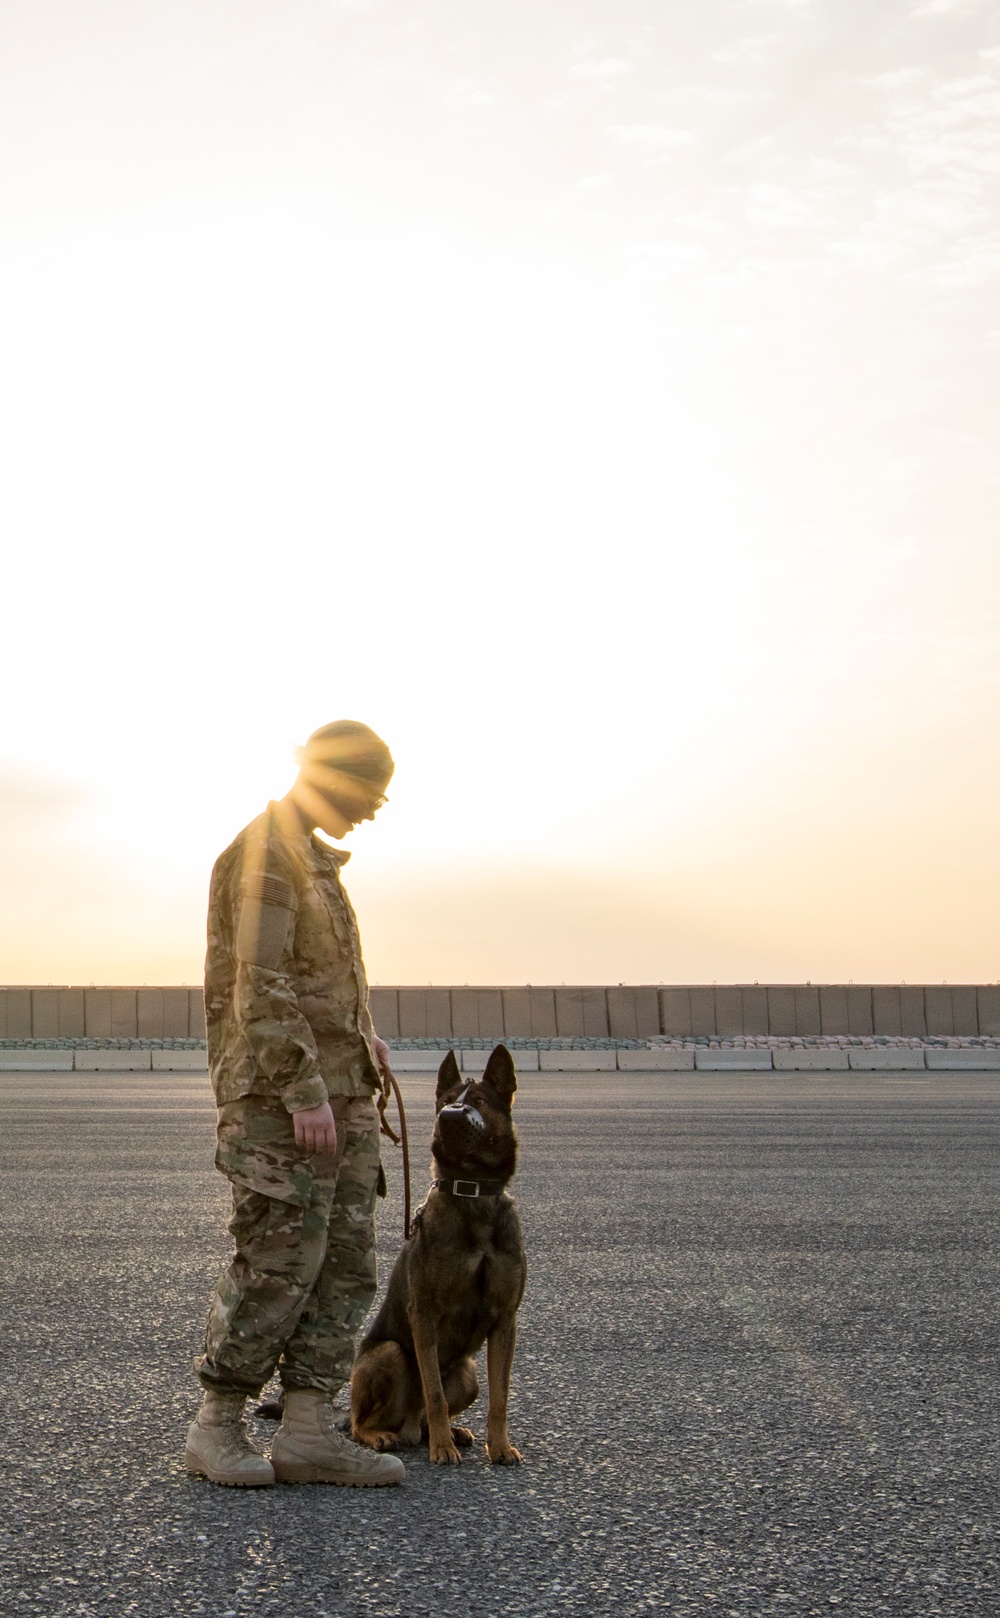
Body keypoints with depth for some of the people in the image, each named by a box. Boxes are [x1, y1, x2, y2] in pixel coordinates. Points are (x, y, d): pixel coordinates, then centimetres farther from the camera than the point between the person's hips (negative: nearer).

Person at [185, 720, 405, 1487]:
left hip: (338, 1092, 10)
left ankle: (308, 1432, 6)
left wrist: (362, 1033, 15)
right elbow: (261, 984, -20)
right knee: (278, 1264, -7)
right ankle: (217, 1427, 5)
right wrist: (304, 1092, -24)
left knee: (346, 1264, 5)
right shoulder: (263, 853, -12)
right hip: (279, 1096, -10)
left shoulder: (311, 857, 20)